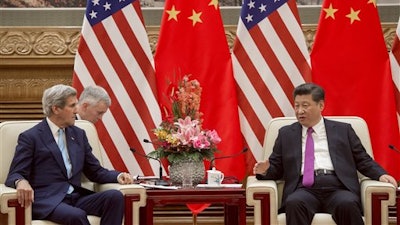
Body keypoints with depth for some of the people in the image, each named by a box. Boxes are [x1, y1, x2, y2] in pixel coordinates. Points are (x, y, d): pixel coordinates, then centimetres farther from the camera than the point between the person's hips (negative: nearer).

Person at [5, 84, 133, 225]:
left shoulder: (78, 134, 20)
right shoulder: (30, 137, 3)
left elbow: (95, 171, 22)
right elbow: (14, 175, -2)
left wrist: (118, 176, 1)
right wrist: (21, 182, -28)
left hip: (76, 197, 6)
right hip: (47, 201, -6)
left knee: (115, 196, -22)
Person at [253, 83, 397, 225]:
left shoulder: (343, 130, 19)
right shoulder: (286, 134, 22)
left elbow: (362, 160, 18)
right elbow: (276, 167, 21)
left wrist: (381, 175, 0)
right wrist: (265, 170, -2)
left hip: (337, 187, 0)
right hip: (304, 189, 0)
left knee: (347, 204, -36)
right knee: (294, 203, -36)